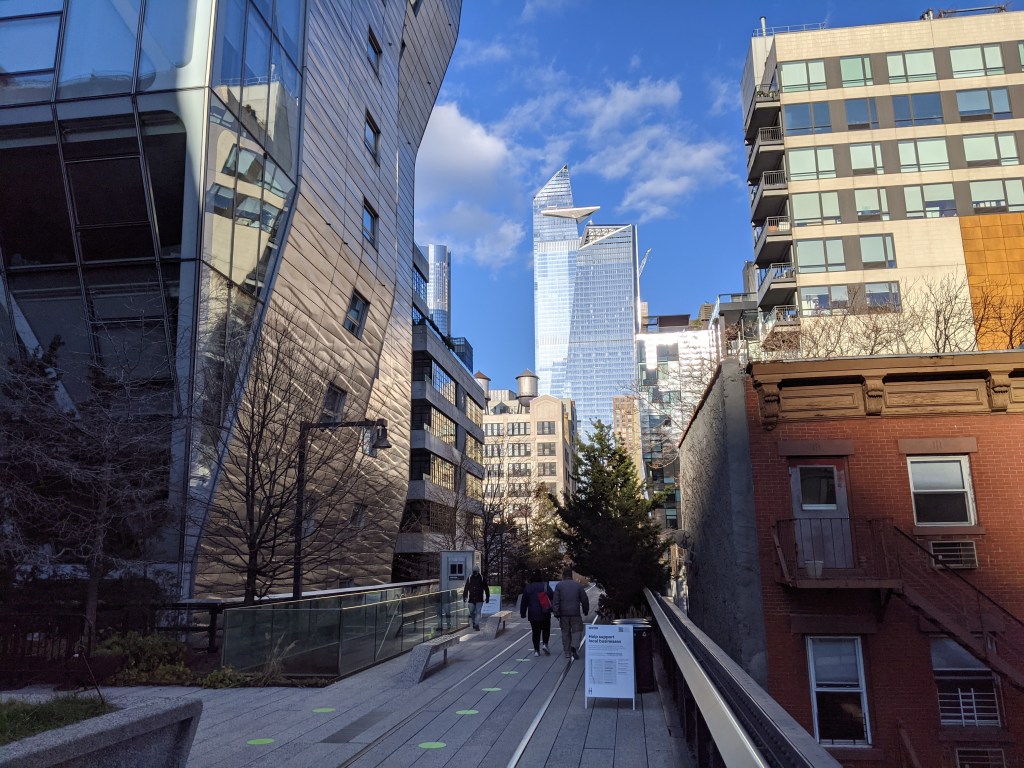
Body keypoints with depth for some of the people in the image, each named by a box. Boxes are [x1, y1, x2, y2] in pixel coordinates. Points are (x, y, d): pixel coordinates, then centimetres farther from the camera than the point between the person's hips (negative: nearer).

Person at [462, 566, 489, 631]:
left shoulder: (482, 578, 0)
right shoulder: (470, 578, 5)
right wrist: (464, 596, 4)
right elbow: (466, 588, 8)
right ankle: (474, 623, 26)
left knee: (478, 612, -6)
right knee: (471, 612, 5)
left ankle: (477, 625, -4)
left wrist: (487, 597, 3)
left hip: (479, 599, -2)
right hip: (471, 599, 2)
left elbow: (486, 589, 4)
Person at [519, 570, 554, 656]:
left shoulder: (528, 587, 3)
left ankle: (536, 650, 6)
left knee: (536, 632, 8)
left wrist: (523, 613, 12)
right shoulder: (545, 586, -4)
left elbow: (524, 601, 6)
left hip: (532, 614, 2)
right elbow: (552, 597, -8)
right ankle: (544, 644, -4)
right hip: (544, 614, -2)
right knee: (546, 630, 15)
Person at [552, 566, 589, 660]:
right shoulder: (578, 585, 4)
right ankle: (574, 647, -15)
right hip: (575, 613, -1)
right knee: (577, 630, 8)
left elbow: (555, 600, -6)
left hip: (563, 614, 1)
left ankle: (567, 652, 11)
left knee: (565, 632, 10)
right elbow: (585, 600, 6)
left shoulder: (559, 585, 1)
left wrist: (556, 613, -5)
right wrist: (585, 611, 19)